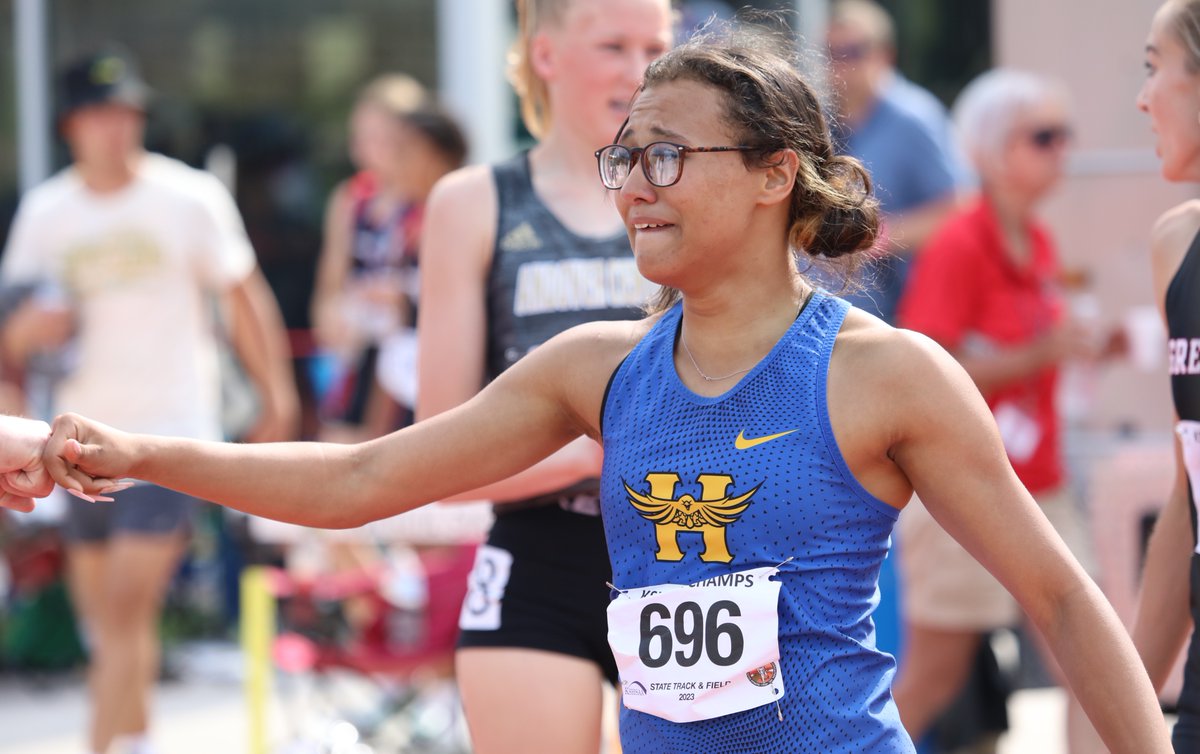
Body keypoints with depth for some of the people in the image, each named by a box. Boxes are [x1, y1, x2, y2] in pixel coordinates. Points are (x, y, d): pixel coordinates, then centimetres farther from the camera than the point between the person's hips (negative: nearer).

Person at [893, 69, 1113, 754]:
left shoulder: (1039, 244, 8)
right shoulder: (958, 249, -16)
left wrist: (1087, 348, 1)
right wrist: (1040, 354, -23)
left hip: (1040, 486, 7)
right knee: (931, 682, 4)